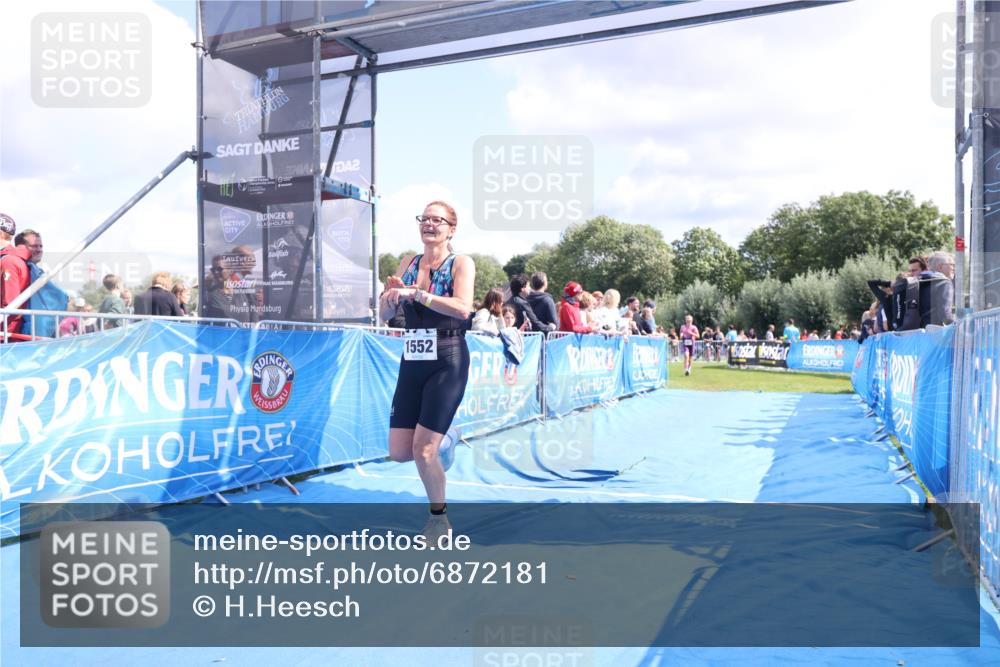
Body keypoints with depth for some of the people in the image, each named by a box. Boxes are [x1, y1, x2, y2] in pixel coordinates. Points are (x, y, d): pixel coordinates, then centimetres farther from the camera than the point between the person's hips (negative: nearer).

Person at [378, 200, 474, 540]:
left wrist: (414, 293, -26)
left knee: (423, 449, -8)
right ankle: (444, 440, 35)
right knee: (398, 452, 3)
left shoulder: (461, 263, -5)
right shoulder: (409, 263, 10)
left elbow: (462, 308, -22)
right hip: (412, 362, 5)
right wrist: (391, 293, -14)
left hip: (447, 363, -5)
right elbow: (385, 314, 8)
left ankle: (439, 518, 17)